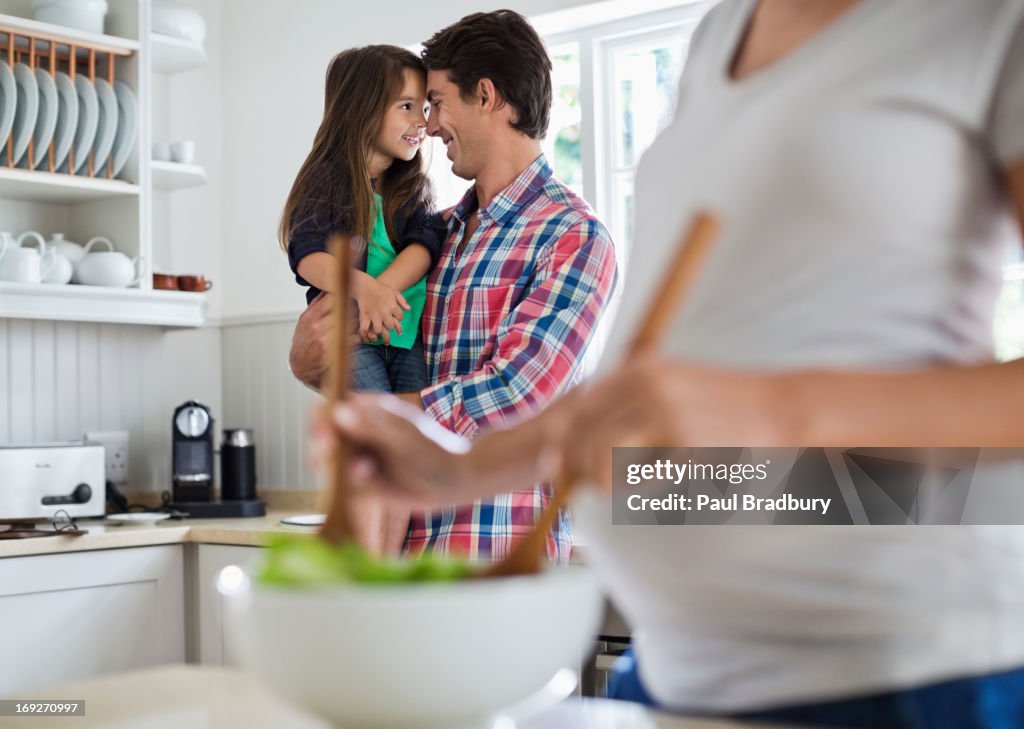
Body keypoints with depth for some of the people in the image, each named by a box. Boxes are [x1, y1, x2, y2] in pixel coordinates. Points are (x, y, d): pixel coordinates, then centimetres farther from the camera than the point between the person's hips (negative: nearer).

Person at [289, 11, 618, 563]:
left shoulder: (574, 237, -10)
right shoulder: (441, 233, 14)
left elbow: (510, 395, -19)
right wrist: (310, 358, -4)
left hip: (499, 554, -7)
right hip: (414, 540, 7)